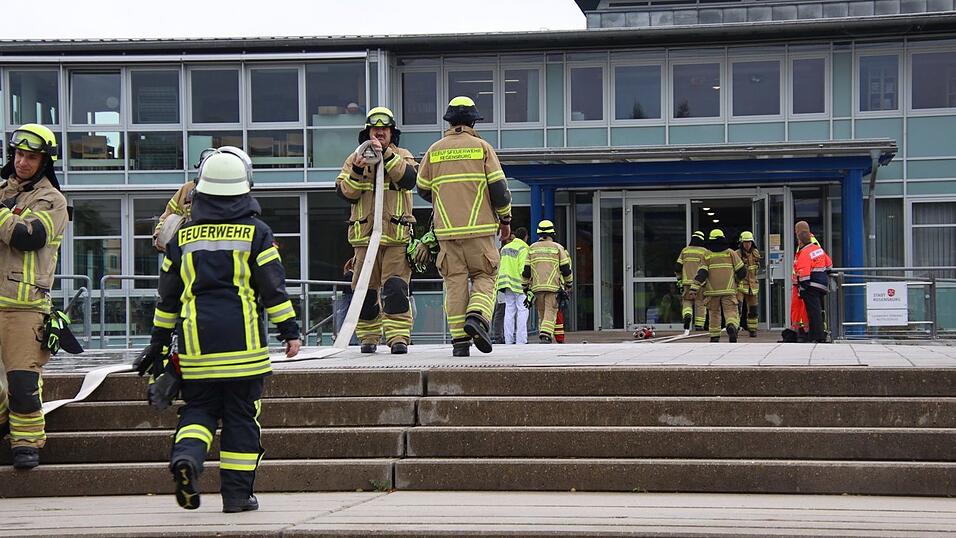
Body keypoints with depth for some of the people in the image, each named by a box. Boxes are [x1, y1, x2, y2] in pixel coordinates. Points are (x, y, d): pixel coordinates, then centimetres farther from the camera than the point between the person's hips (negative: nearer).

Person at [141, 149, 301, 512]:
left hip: (196, 343, 2)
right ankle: (237, 493, 7)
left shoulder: (182, 238, 9)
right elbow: (274, 289, -3)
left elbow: (167, 296, 14)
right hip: (243, 344, -2)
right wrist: (290, 331, 3)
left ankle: (186, 455, -18)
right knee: (241, 417, 5)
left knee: (199, 409, 12)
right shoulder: (255, 234, 0)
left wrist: (159, 342, 22)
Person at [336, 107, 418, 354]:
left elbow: (409, 178, -11)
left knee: (395, 287, -12)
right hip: (365, 234, 2)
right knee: (365, 290, 4)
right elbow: (345, 192, 4)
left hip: (397, 234, -2)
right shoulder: (355, 158, 14)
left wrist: (386, 154, -19)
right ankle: (368, 336, 14)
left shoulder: (402, 156, 10)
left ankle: (399, 336, -13)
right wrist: (357, 171, -13)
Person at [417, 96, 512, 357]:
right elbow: (498, 186, -2)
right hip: (479, 227, -2)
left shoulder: (434, 150, 8)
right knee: (484, 276, 8)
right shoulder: (482, 147, 1)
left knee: (455, 281, 4)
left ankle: (459, 340, 0)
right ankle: (477, 316, -19)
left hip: (446, 228, 2)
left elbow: (423, 189, 14)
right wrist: (505, 219, 9)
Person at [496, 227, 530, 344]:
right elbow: (523, 268, -16)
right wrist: (525, 282, -14)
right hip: (519, 282, -7)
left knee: (509, 310, 8)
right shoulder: (523, 249, -8)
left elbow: (500, 267, 18)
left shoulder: (505, 248, 17)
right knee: (522, 310, -4)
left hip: (507, 282, 7)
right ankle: (521, 339, -9)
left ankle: (509, 339, 6)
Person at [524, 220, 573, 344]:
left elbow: (526, 270, 7)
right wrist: (569, 283, 16)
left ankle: (543, 334, 13)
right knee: (551, 312, -6)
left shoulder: (532, 248, 9)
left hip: (537, 287, 3)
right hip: (553, 286, -3)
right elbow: (566, 269, 1)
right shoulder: (557, 248, 2)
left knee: (541, 313, 13)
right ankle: (546, 335, -23)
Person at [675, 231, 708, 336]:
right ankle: (699, 325, 5)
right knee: (700, 303, 6)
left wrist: (680, 279, 17)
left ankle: (687, 316, -20)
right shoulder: (704, 252, -1)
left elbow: (677, 267, 6)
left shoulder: (685, 250, 7)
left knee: (686, 302, 9)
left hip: (687, 281, 2)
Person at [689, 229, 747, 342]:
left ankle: (714, 338, 19)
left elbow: (701, 273, -6)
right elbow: (742, 271, 5)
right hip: (728, 290, -1)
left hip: (712, 291, 1)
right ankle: (732, 327, -36)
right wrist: (736, 279, 26)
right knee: (731, 312, -6)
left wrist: (694, 289, -10)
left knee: (714, 314, 17)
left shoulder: (707, 255, 5)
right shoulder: (730, 253, 6)